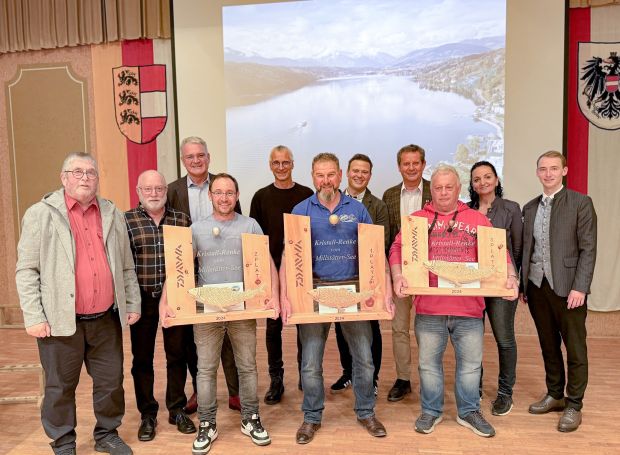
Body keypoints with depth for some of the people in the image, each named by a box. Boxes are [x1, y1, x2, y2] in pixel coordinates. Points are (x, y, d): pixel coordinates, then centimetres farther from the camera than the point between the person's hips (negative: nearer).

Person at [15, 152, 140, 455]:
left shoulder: (112, 215, 8)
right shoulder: (41, 214, -4)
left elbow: (126, 267, 13)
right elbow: (27, 270, -5)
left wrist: (133, 303, 10)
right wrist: (34, 317, -10)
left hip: (107, 319, 4)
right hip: (61, 320, -3)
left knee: (111, 382, 13)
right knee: (60, 387, 10)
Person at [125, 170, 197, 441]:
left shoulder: (182, 220, 3)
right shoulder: (126, 221, -2)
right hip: (142, 299, -1)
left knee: (177, 354, 11)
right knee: (142, 357, 9)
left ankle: (177, 410, 27)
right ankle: (147, 414, 25)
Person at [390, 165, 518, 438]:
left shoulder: (478, 220, 7)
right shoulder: (416, 219, 4)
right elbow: (397, 249, -1)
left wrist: (510, 276, -11)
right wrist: (397, 275, -18)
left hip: (469, 307, 1)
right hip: (429, 307, -1)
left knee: (471, 363, 13)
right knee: (429, 363, 12)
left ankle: (468, 412, 32)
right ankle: (431, 411, 30)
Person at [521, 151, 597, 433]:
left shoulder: (580, 203, -3)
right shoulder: (530, 208, 11)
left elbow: (588, 249, -8)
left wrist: (580, 288, -15)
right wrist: (523, 285, 8)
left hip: (567, 287, -4)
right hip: (536, 286, 5)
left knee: (575, 348, 5)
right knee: (548, 345, 15)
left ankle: (574, 405, 17)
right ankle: (555, 395, 30)